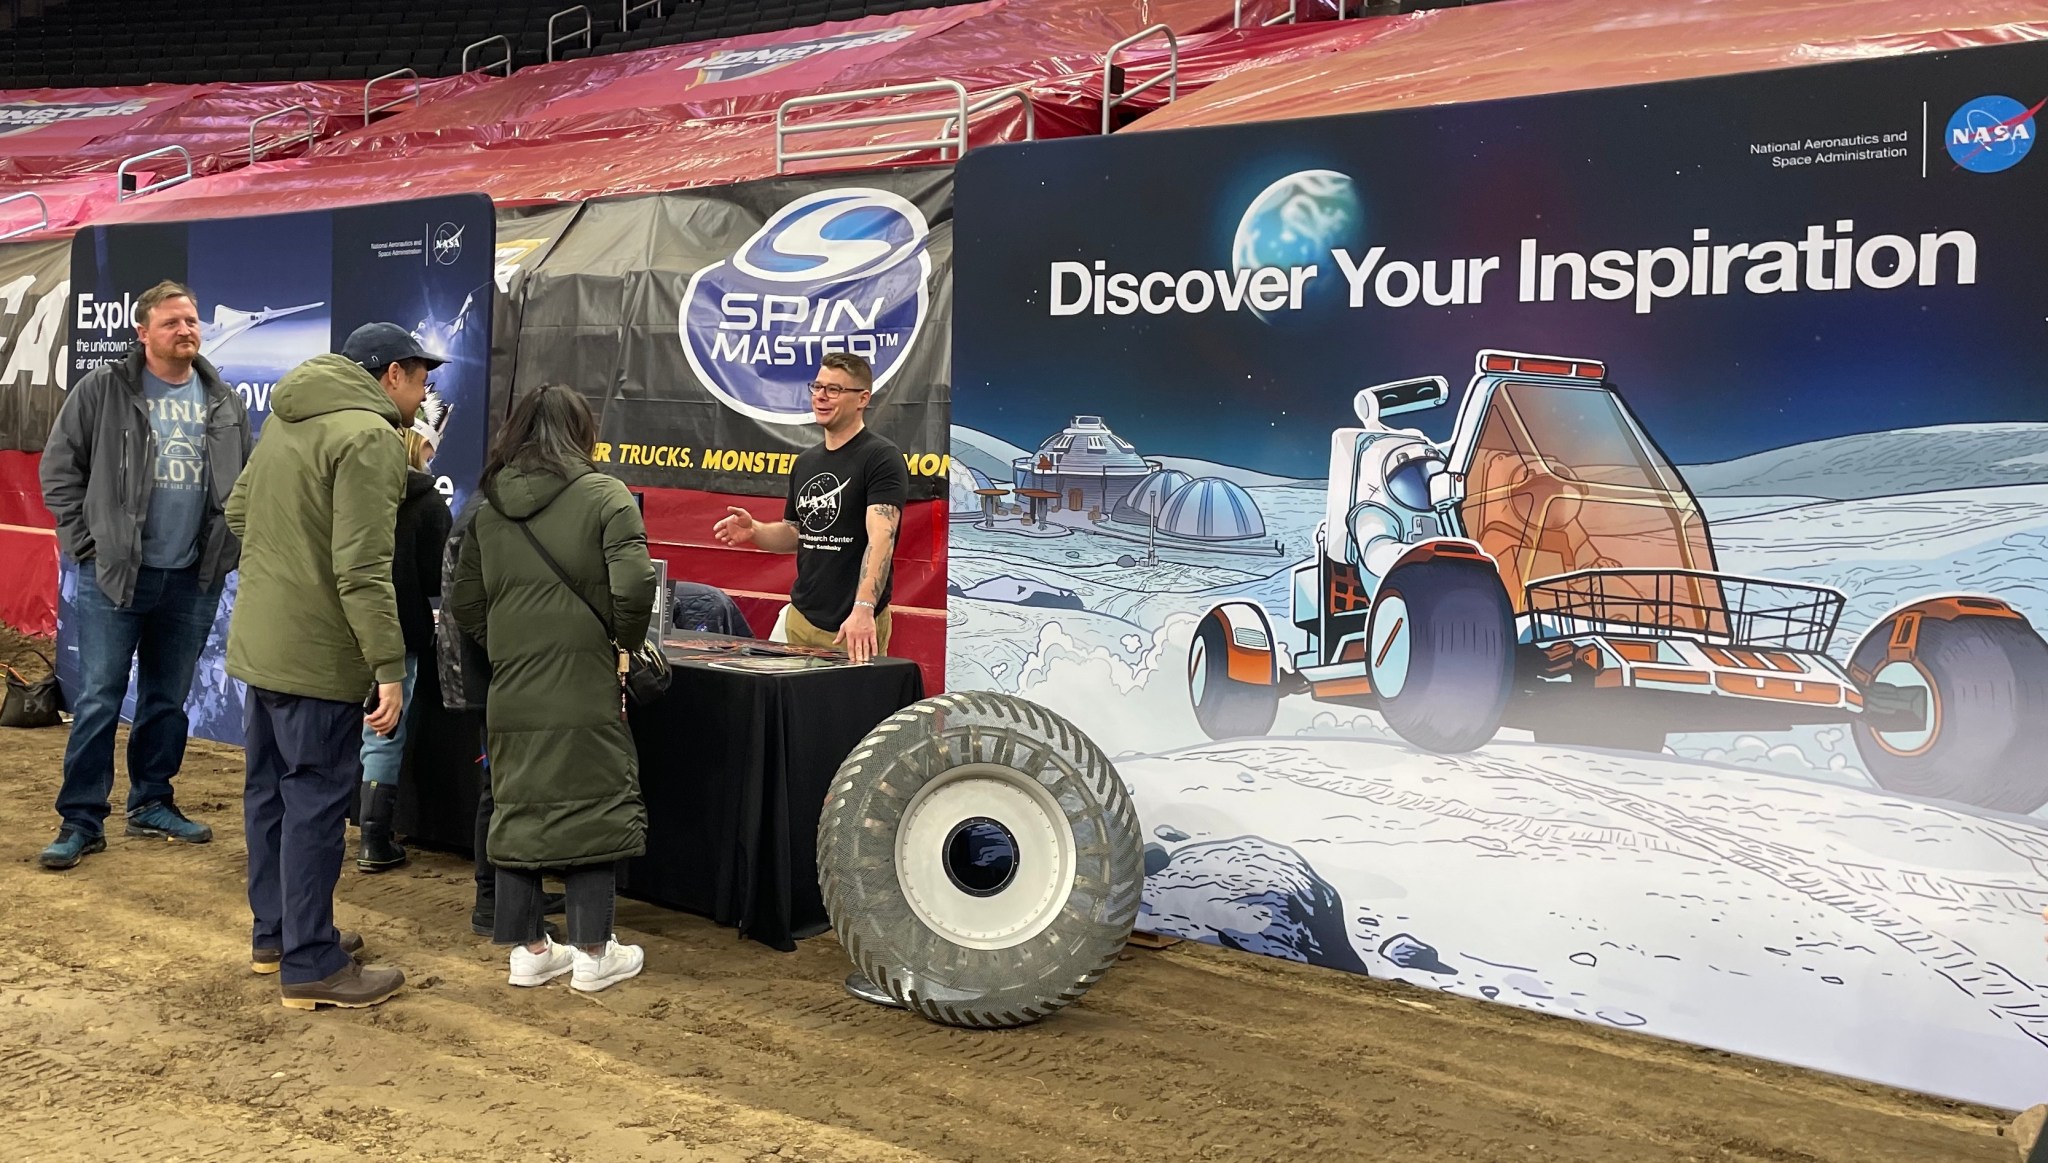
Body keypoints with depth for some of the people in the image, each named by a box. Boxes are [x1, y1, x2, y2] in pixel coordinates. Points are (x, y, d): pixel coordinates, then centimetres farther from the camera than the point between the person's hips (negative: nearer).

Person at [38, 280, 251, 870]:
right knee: (98, 700, -1)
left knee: (169, 700, 13)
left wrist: (230, 540, 7)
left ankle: (152, 804, 26)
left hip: (193, 579, 4)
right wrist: (85, 538, -6)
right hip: (112, 574, -4)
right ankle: (81, 821, 7)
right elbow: (59, 468, -1)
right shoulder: (103, 390, -4)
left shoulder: (224, 401, 7)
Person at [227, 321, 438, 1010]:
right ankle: (310, 966, 5)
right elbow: (363, 568, -24)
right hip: (316, 654, -10)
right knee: (316, 802, -2)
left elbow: (239, 510, 22)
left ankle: (274, 933, 31)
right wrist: (389, 668, -23)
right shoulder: (369, 436, -18)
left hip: (258, 642, 10)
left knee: (271, 790, 18)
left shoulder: (286, 419, 12)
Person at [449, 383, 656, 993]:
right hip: (584, 687, -4)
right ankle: (593, 954, 11)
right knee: (591, 811, 5)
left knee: (516, 812, 13)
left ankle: (527, 950, 21)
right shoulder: (603, 496, -6)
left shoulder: (489, 511, 9)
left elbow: (464, 601, 9)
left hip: (511, 691, 5)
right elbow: (634, 584, -17)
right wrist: (626, 639, -1)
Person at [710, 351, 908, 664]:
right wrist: (754, 531, 0)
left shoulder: (881, 459, -12)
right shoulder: (806, 462, 12)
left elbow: (881, 538, -24)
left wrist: (864, 609, -36)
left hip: (855, 626, -7)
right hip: (802, 619, 7)